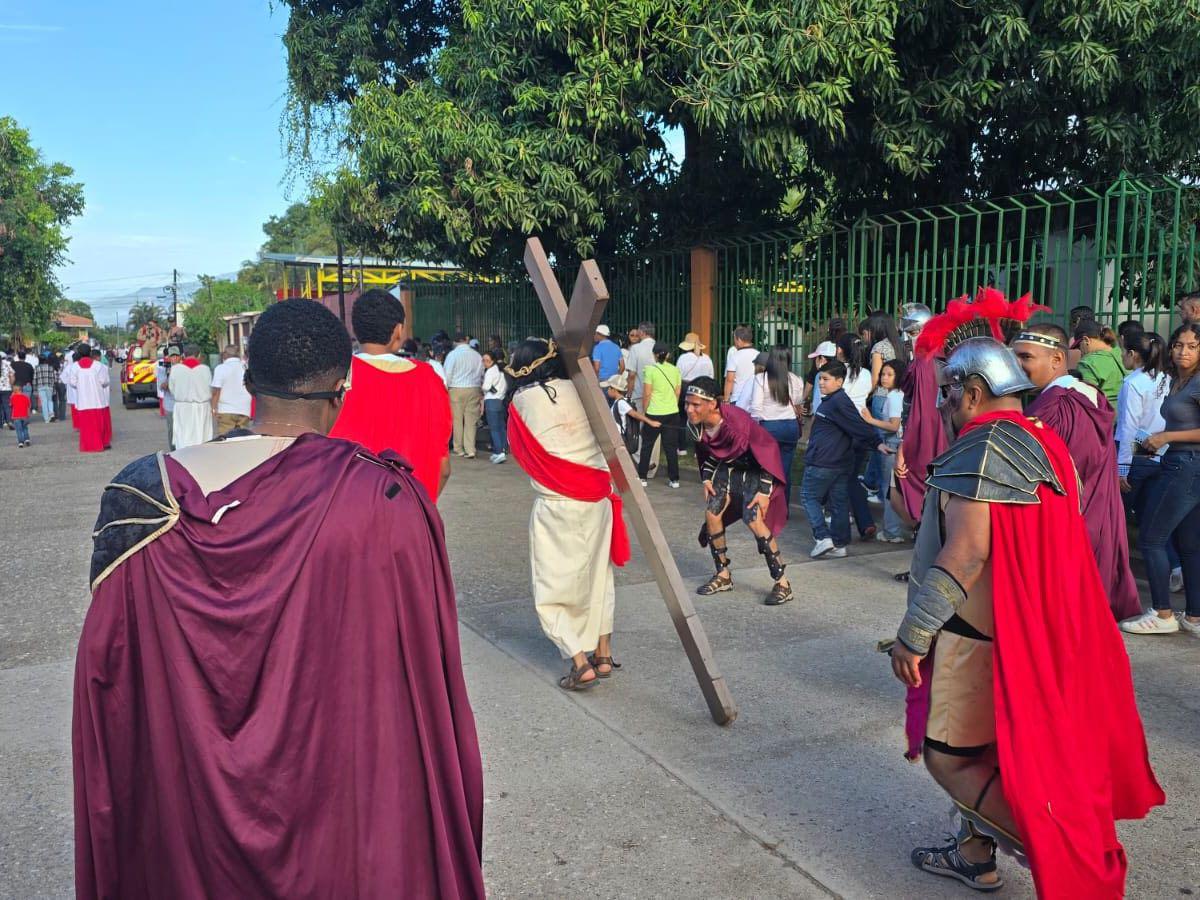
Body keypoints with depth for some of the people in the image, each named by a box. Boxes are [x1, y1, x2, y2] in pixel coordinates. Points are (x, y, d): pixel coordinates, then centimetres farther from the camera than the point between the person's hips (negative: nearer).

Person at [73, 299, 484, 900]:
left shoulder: (147, 493, -14)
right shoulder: (387, 503, -22)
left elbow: (106, 662, -4)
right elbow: (425, 671, -15)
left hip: (187, 804, 3)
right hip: (347, 798, -2)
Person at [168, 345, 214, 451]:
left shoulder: (175, 368, -5)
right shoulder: (205, 369, -6)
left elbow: (172, 390, 5)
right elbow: (210, 391, 0)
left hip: (182, 408, 0)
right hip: (202, 408, 0)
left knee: (183, 441, 3)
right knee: (201, 438, 4)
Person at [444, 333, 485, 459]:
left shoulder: (452, 354, -5)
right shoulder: (477, 355, 5)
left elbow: (447, 374, -6)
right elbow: (482, 374, 7)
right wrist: (481, 392, 14)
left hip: (456, 389, -2)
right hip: (474, 389, 3)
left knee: (457, 420, 7)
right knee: (471, 421, 4)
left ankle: (459, 449, 13)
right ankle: (470, 450, -3)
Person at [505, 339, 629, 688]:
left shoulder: (521, 400, -4)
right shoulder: (577, 389, 4)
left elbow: (520, 452, 7)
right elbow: (606, 439, 9)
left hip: (555, 503, -4)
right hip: (598, 498, 4)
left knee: (554, 587, 6)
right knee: (597, 576, 18)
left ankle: (580, 663, -1)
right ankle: (603, 654, 22)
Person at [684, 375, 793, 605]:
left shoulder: (737, 421, -34)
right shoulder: (695, 424, -14)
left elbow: (768, 448, -24)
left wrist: (765, 490, -23)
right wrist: (707, 478, 2)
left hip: (754, 470, -7)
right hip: (726, 467, 7)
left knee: (753, 520, -21)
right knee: (711, 513, -3)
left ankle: (782, 583, -11)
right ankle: (723, 576, 15)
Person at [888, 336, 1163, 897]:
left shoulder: (981, 449, -19)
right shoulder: (1045, 445, 10)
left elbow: (965, 552, -27)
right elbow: (1054, 549, 16)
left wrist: (913, 633, -23)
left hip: (978, 634, -10)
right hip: (1033, 631, 10)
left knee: (948, 753, 1)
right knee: (987, 746, 20)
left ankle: (1061, 853, 1)